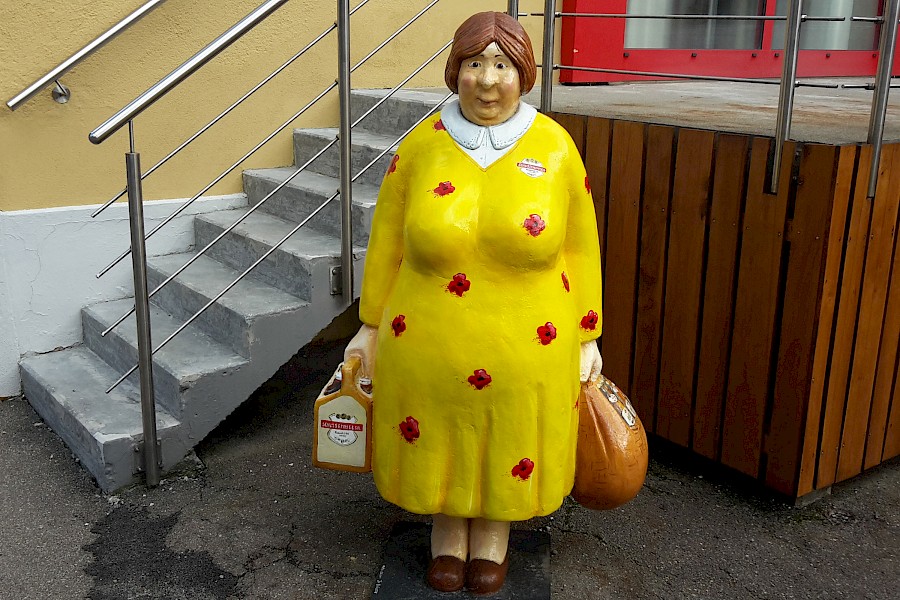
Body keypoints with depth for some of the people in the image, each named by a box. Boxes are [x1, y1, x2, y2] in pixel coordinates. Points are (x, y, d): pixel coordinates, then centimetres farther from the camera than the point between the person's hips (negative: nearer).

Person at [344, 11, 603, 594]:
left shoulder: (554, 147, -8)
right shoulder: (421, 146, -7)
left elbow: (579, 247, -2)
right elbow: (386, 245, 1)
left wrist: (587, 337, 1)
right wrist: (371, 326, 5)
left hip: (524, 349, 0)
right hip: (430, 344, 1)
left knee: (508, 440, 17)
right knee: (440, 439, 18)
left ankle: (493, 531, 43)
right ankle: (447, 526, 44)